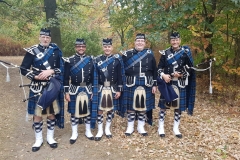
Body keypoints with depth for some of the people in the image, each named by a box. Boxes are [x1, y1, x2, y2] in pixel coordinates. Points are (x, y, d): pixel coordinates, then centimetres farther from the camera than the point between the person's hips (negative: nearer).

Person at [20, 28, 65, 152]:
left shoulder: (56, 51, 3)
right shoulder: (31, 51, -1)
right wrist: (35, 76, -15)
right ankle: (38, 139, 24)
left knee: (52, 113, 11)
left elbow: (62, 69, 2)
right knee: (37, 114, 6)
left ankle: (50, 137, 28)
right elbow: (23, 69, -2)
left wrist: (50, 71, -15)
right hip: (37, 88, -1)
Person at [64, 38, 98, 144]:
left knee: (88, 111, 11)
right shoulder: (70, 60, -3)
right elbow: (66, 78, -3)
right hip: (74, 90, -1)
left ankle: (88, 131, 28)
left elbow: (94, 77, 5)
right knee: (74, 112, 7)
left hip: (87, 90, 2)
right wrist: (66, 92, -6)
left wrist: (93, 91, 2)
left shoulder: (91, 60, 2)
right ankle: (74, 133, 22)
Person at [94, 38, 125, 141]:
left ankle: (107, 129, 27)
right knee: (99, 110, 4)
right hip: (101, 89, 1)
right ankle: (100, 131, 18)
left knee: (111, 109, 10)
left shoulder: (117, 59, -2)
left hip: (113, 89, 0)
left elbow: (120, 76, -2)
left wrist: (119, 90, -5)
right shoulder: (97, 59, 2)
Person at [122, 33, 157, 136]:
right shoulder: (127, 54, -1)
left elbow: (154, 71, 6)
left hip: (146, 85, 2)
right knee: (131, 106, 6)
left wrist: (154, 85, 2)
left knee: (143, 106, 10)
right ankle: (130, 127, 22)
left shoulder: (150, 54, 5)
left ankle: (141, 127, 25)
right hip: (131, 85, -1)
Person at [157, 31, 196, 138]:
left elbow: (191, 68, 0)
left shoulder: (186, 52, 0)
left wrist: (181, 74, -16)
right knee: (163, 105, 4)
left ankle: (176, 128, 23)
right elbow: (159, 67, 3)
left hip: (180, 83, 0)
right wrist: (163, 75, -16)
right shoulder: (165, 53, 3)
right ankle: (161, 127, 18)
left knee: (179, 105, 7)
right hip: (167, 83, 0)